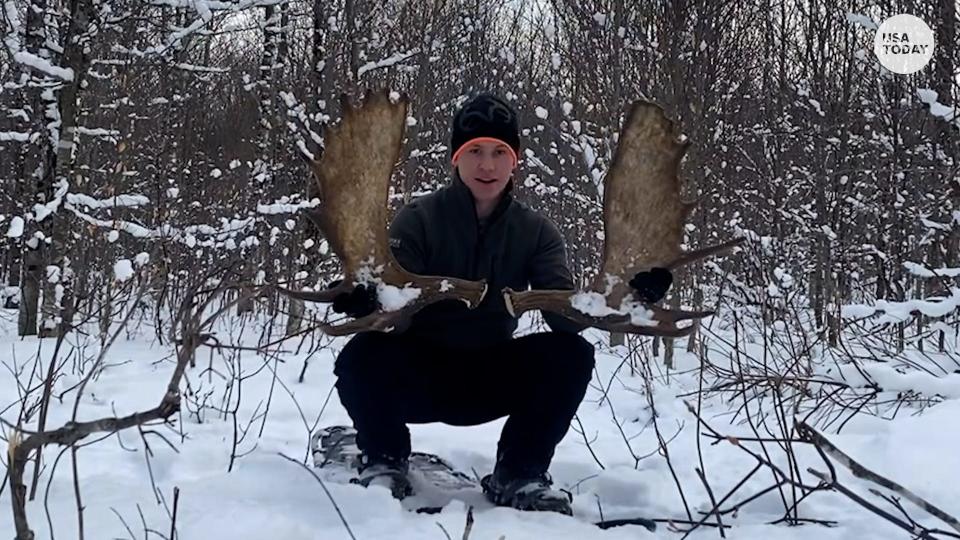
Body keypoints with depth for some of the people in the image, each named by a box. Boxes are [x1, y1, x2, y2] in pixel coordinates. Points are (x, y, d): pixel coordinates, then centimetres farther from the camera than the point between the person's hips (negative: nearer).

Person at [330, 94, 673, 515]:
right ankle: (384, 461, -1)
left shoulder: (536, 232, -2)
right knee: (363, 357, -33)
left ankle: (518, 475, -2)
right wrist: (364, 301, -45)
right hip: (419, 376, -2)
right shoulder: (417, 220, -9)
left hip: (490, 381, 2)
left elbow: (565, 313, -16)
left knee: (571, 355, -23)